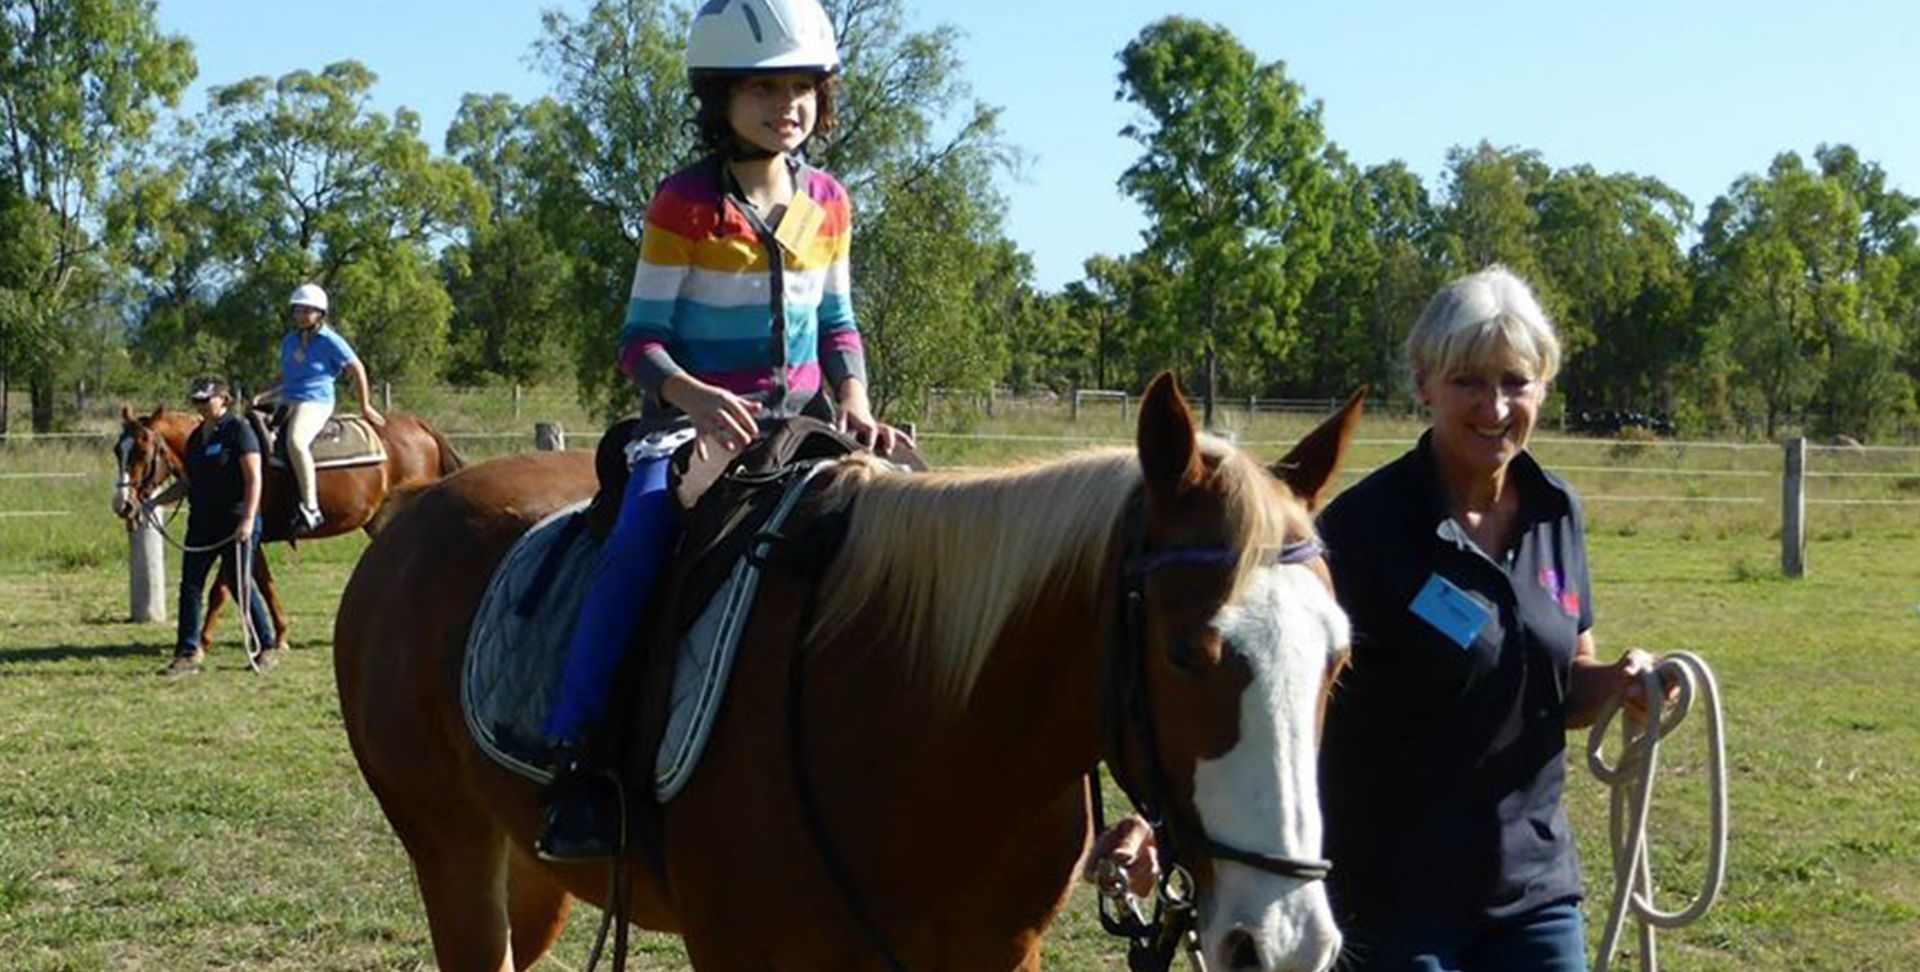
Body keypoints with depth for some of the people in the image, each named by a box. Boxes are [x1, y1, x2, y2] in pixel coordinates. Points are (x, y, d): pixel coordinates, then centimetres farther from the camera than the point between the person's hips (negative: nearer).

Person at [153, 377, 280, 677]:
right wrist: (155, 502, 7)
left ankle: (266, 647, 14)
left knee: (241, 585, 0)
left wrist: (248, 520, -22)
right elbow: (187, 483, 20)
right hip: (201, 523, 7)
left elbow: (253, 479, -14)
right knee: (190, 587, 2)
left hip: (234, 524, -7)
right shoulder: (196, 437, 14)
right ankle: (188, 654, 5)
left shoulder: (238, 430, -8)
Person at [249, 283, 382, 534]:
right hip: (288, 401, 9)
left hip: (315, 401, -9)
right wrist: (262, 395, 10)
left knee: (295, 441, -35)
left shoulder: (329, 340, -3)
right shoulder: (290, 342, 17)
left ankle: (311, 508, -37)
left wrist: (365, 406, 4)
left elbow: (357, 369, 1)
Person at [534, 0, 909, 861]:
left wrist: (855, 403, -1)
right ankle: (570, 758, -28)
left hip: (799, 421, 5)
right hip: (693, 418, -5)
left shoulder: (826, 204, 9)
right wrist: (692, 395, -26)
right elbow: (639, 338, -7)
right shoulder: (687, 202, -5)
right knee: (639, 538, -31)